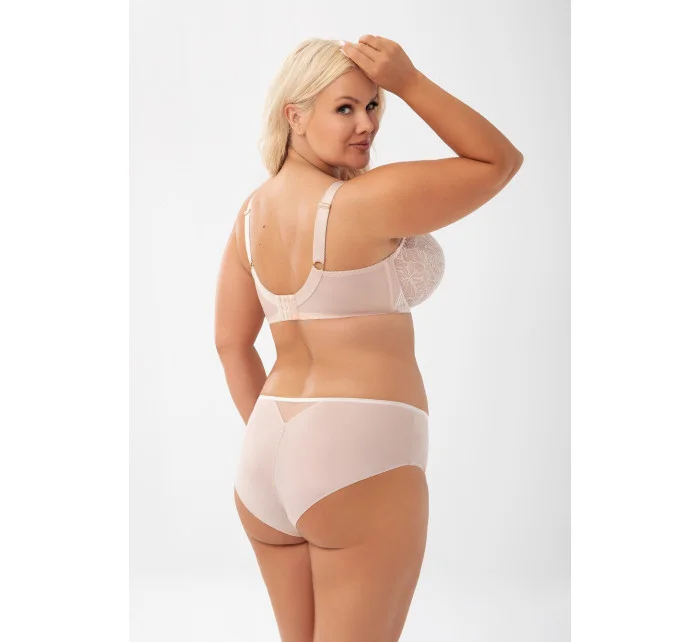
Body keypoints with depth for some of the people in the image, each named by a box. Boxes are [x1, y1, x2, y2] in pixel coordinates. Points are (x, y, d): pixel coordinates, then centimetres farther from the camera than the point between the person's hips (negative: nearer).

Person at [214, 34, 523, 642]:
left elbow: (231, 343, 13)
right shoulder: (367, 201, -14)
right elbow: (501, 161, -4)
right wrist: (411, 81, -6)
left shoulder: (253, 211, 8)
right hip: (359, 452, -8)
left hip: (267, 453, 8)